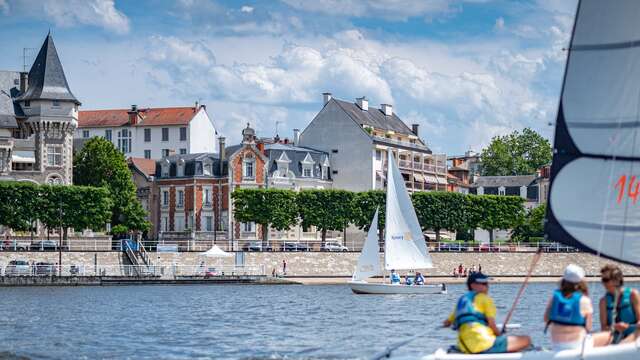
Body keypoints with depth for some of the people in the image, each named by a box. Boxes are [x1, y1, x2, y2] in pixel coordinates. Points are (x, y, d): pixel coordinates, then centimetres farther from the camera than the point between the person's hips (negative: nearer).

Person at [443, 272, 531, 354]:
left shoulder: (461, 300, 21)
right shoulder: (484, 298, 3)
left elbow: (447, 323, 24)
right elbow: (491, 324, -8)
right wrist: (500, 335, 9)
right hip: (484, 344, -8)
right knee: (526, 340, -7)